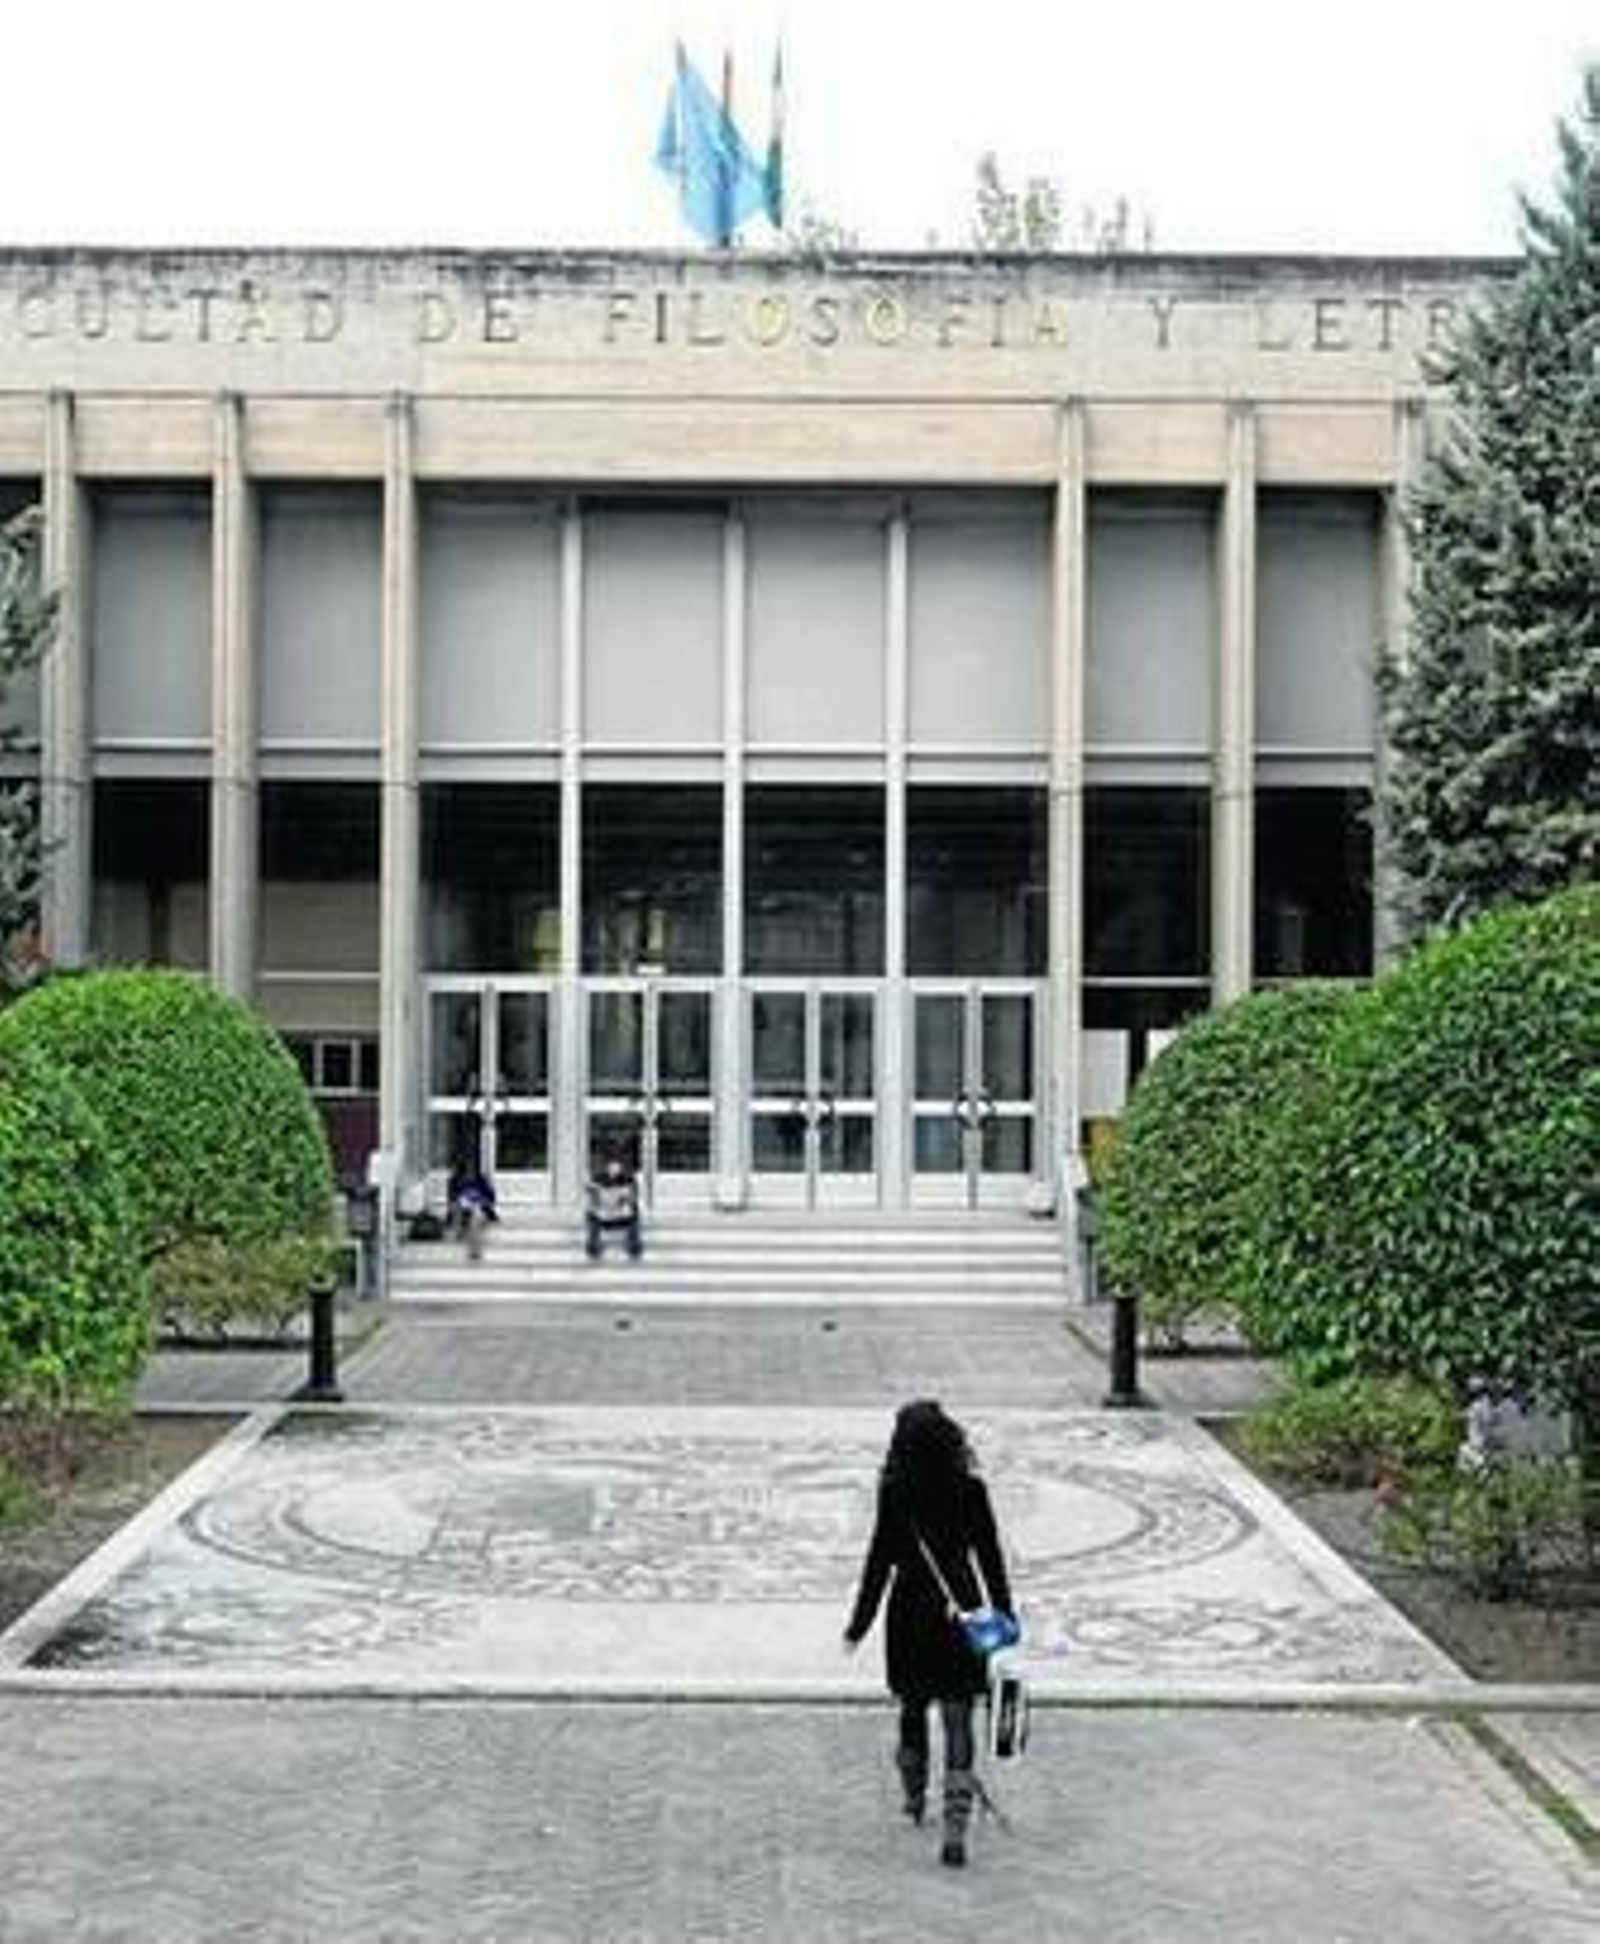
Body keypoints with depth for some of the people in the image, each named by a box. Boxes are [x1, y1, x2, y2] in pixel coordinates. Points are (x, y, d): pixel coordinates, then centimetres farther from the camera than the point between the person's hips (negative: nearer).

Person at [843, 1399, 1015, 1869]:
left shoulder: (895, 1492, -10)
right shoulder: (970, 1490, -5)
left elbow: (880, 1561, -8)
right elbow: (991, 1557, 1)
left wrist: (859, 1625, 0)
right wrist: (1004, 1616, 12)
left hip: (910, 1614, 0)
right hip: (960, 1612, 0)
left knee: (913, 1709, 21)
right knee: (957, 1718, 0)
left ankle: (915, 1798, 38)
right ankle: (955, 1826, -10)